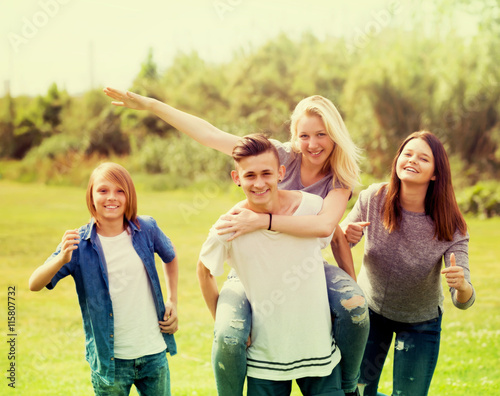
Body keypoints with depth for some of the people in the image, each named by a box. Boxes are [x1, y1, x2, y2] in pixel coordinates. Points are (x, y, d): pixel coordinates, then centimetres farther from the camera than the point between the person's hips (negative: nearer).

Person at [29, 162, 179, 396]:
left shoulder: (147, 229, -3)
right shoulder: (79, 243, -9)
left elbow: (170, 257, 19)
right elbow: (35, 285, -16)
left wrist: (172, 301, 11)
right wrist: (61, 260, -34)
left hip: (154, 353, 2)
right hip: (109, 360, -2)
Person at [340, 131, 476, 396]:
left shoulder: (450, 227, -24)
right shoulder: (372, 199, -21)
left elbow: (464, 301, -23)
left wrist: (461, 285, -48)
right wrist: (345, 236, -31)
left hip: (420, 322, -1)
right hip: (370, 310, 1)